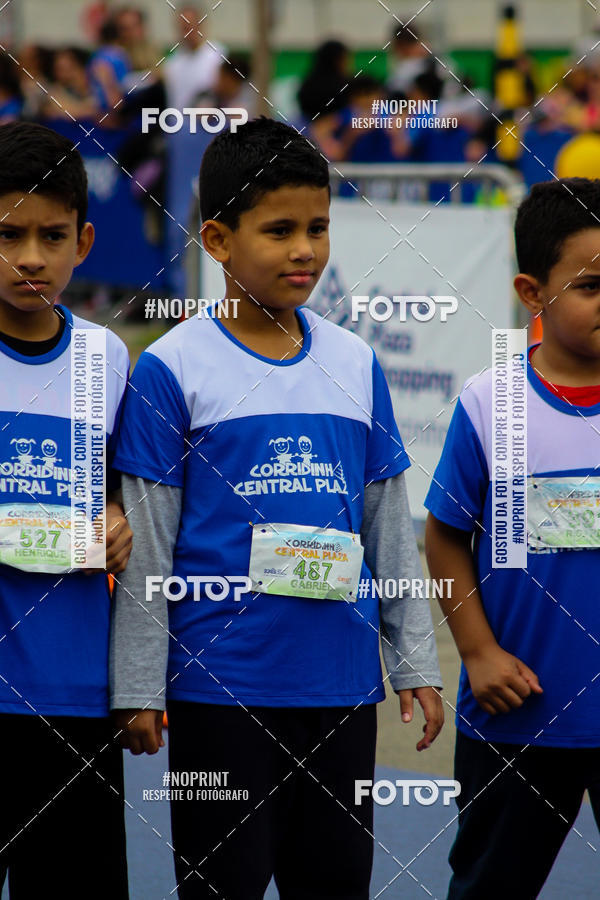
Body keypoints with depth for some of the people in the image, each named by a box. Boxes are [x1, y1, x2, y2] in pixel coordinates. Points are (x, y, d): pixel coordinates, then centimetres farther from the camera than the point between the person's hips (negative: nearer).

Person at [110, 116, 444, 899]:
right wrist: (138, 687, -6)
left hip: (343, 681, 4)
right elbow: (146, 545, -4)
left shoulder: (356, 364, 8)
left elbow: (391, 528, 13)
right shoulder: (173, 368, -5)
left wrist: (416, 661, 11)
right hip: (222, 681, -4)